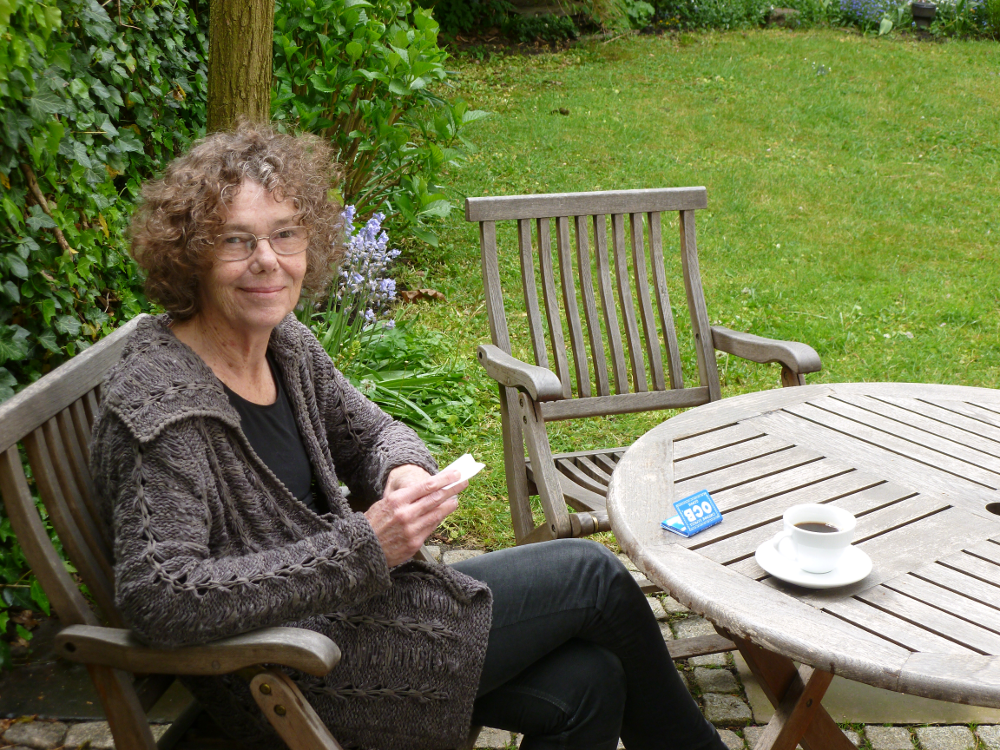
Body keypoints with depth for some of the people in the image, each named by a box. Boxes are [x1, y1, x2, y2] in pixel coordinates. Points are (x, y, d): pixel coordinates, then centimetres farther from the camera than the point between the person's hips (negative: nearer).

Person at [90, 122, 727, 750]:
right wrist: (361, 547, -30)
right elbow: (158, 599, -32)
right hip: (290, 678, -7)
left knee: (586, 682, -2)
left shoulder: (286, 343, 1)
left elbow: (370, 432, 16)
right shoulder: (160, 403, -24)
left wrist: (406, 471, -10)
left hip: (344, 607, 8)